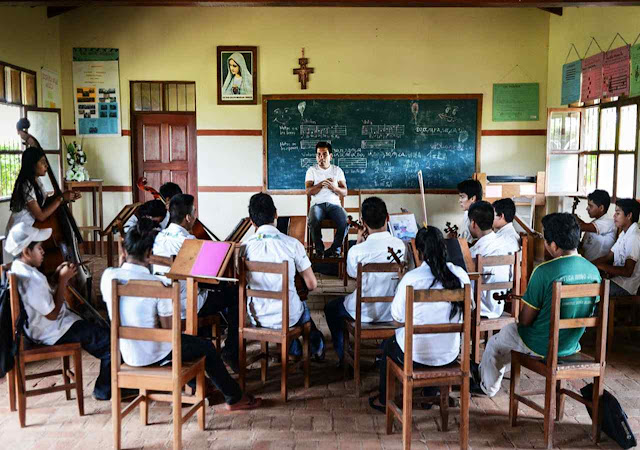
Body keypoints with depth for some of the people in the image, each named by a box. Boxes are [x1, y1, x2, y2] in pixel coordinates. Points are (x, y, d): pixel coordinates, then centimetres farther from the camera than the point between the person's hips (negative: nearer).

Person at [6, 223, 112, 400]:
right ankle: (105, 391, 10)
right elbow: (52, 314, -22)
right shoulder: (32, 279, -30)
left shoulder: (18, 268, 2)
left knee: (100, 327, 21)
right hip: (53, 333, -10)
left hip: (39, 325, 10)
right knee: (111, 340, -4)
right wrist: (63, 280, -18)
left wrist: (57, 277, -1)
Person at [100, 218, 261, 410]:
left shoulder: (108, 276, -11)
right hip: (153, 355, -6)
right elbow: (168, 329, -17)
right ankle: (234, 398, 33)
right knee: (207, 347, 18)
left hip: (127, 354, 7)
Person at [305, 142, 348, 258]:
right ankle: (319, 250, -14)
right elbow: (308, 191, -3)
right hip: (317, 204, -1)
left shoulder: (337, 170, 12)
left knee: (345, 221, -30)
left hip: (334, 204, 1)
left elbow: (344, 192, 5)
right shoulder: (312, 170, 9)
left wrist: (334, 187, -16)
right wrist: (322, 184, -16)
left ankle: (334, 250, -11)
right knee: (314, 221, -35)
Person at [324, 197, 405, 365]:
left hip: (365, 313, -3)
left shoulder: (356, 251, -22)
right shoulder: (401, 245, -13)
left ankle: (343, 358, 29)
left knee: (331, 309, 27)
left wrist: (358, 243, 3)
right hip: (393, 312, 3)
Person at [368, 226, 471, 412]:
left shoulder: (411, 278, -22)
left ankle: (383, 400, 45)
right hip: (449, 355, 4)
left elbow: (397, 316, -9)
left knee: (387, 344, 30)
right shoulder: (461, 275, -10)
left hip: (415, 356, -3)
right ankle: (431, 395, 49)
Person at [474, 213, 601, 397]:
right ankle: (484, 372, 52)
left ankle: (488, 387, 47)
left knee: (494, 344, 24)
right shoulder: (593, 270, -7)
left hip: (540, 346, -7)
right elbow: (587, 313, 8)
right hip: (571, 345, 7)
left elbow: (525, 320, -19)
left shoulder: (544, 272, -27)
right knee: (511, 332, 33)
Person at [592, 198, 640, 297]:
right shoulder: (624, 234, 14)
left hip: (625, 287, -9)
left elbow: (627, 272, -24)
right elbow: (608, 257, 14)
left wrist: (600, 265, -23)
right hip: (617, 279, 9)